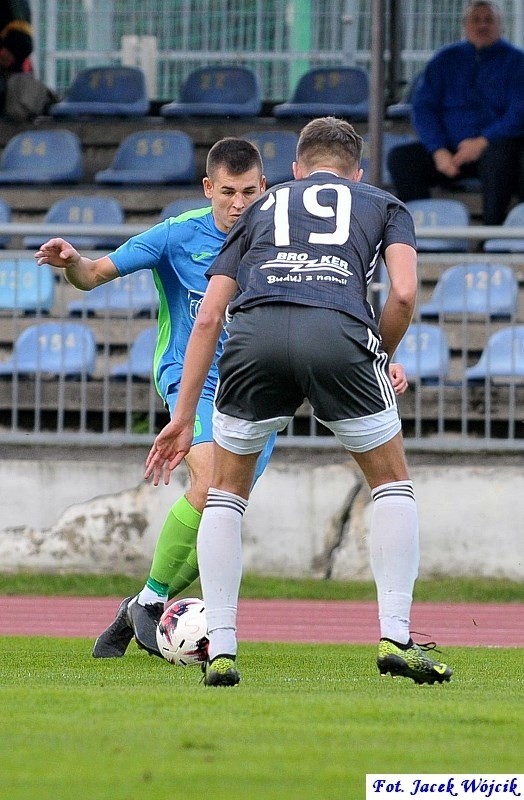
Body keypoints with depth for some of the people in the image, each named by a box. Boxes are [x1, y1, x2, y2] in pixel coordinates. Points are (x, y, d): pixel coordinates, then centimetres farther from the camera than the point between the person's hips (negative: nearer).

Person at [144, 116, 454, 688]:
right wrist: (383, 360, 28)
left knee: (226, 490, 22)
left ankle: (220, 648, 14)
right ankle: (395, 637, 10)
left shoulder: (263, 208, 34)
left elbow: (207, 318, 26)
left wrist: (183, 417, 27)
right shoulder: (383, 205, 30)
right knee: (392, 482, 20)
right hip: (338, 333, -1)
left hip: (254, 336, 1)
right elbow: (404, 294, 10)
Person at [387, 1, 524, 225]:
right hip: (449, 149, 4)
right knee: (400, 157, -19)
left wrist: (482, 143, -19)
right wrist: (439, 151, -9)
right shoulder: (445, 60, 16)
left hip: (494, 144, -4)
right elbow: (423, 108, 9)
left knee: (498, 156, -39)